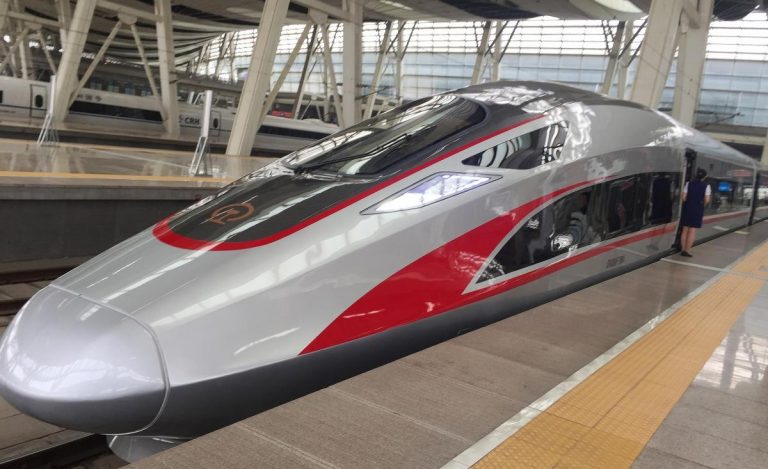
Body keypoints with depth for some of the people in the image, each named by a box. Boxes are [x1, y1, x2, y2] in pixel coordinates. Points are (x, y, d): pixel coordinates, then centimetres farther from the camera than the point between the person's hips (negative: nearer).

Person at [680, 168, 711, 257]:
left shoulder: (689, 183, 0)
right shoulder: (706, 186, -6)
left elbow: (684, 197, -4)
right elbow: (707, 200, -10)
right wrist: (702, 205, 9)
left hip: (687, 208, 3)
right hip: (698, 210, -2)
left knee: (685, 230, 10)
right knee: (692, 231, 1)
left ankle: (683, 250, 12)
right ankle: (686, 251, 0)